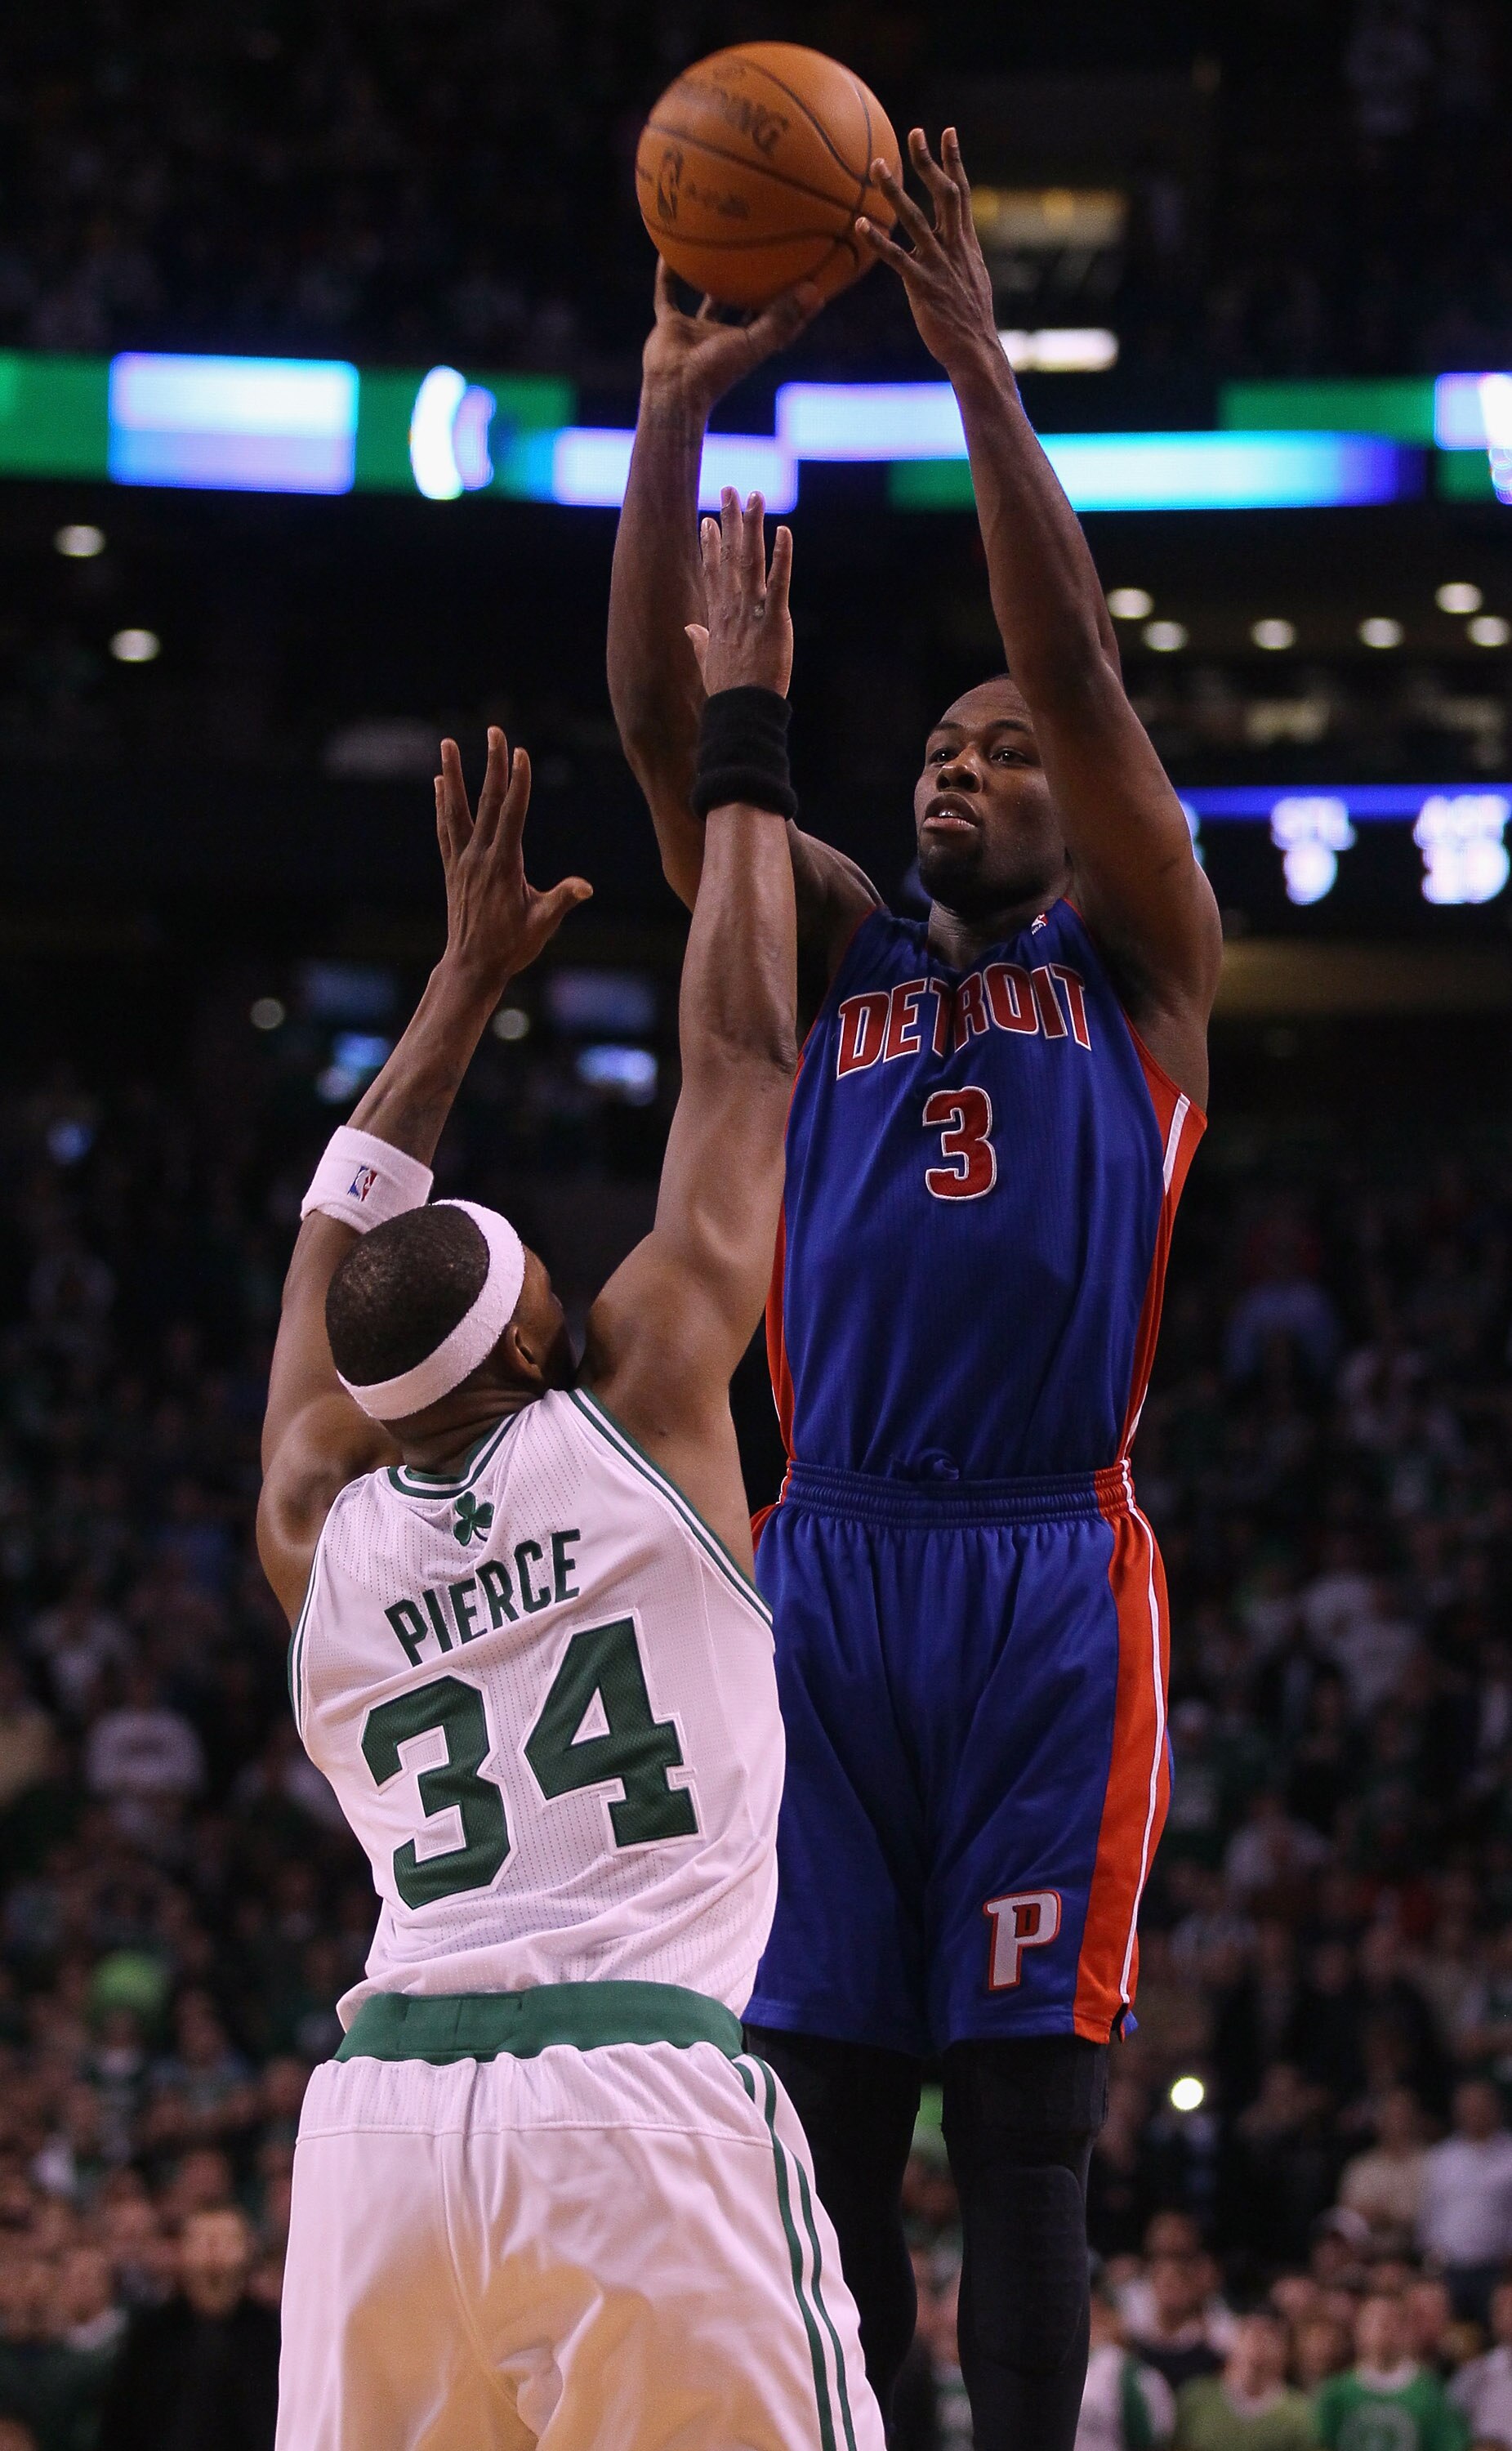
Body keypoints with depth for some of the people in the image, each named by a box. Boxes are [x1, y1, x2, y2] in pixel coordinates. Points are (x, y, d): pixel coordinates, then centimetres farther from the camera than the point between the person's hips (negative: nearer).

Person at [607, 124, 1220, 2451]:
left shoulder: (1137, 957, 13)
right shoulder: (833, 956, 20)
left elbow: (1083, 670, -2)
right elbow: (663, 724, 8)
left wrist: (981, 373, -9)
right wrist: (677, 415, -3)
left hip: (1051, 1579, -3)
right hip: (829, 1568, 3)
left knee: (1022, 2123, -5)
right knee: (819, 2117, 0)